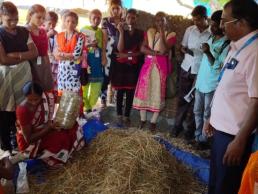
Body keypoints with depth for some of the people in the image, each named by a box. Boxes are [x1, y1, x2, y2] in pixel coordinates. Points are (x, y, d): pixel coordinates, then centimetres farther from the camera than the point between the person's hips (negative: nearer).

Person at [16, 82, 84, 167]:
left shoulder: (47, 97, -16)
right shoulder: (23, 110, -31)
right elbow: (28, 139, -27)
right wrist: (48, 127, -31)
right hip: (29, 143, -7)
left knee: (71, 126, -3)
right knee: (60, 138, -25)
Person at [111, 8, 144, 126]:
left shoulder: (140, 33, 5)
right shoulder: (121, 31, 1)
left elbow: (140, 51, 2)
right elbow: (119, 49, -14)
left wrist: (128, 55, -12)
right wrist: (121, 32, -18)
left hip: (133, 66, 1)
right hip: (121, 65, -1)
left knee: (130, 92, 3)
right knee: (120, 91, 2)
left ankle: (127, 116, 13)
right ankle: (119, 115, 14)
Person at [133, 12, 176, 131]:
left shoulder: (171, 35, -2)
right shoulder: (150, 32, 9)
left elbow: (164, 50, -18)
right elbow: (142, 48, -2)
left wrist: (162, 33, -21)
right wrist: (156, 53, -17)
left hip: (161, 65, -3)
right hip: (148, 64, 3)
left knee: (158, 92, 0)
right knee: (143, 91, 3)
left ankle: (153, 121, 12)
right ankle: (143, 119, 16)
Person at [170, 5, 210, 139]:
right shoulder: (189, 30, 4)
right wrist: (186, 50, -11)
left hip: (200, 72, -3)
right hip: (186, 68, 3)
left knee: (195, 101, 7)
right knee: (182, 98, 10)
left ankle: (191, 128, 21)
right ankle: (178, 125, 22)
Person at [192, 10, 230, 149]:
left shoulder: (227, 44, -14)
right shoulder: (211, 38, 10)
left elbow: (218, 67, -19)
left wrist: (208, 53, -30)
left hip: (212, 86, -8)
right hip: (201, 83, 8)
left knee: (207, 115, 4)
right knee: (197, 111, 16)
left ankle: (204, 140, 18)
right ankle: (198, 136, 30)